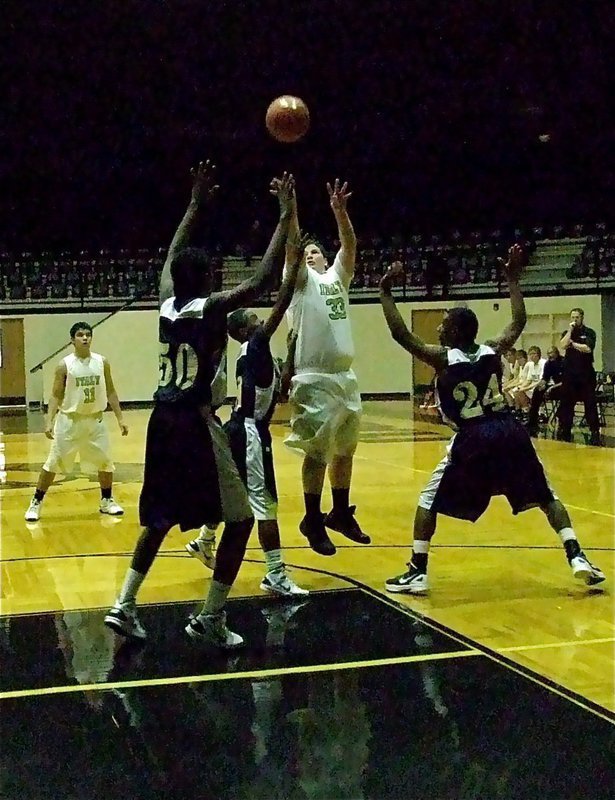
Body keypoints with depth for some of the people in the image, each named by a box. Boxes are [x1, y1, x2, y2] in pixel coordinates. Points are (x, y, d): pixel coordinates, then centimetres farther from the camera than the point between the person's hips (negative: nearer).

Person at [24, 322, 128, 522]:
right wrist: (49, 421, -17)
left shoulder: (102, 362, -1)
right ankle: (36, 503, 9)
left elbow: (110, 392, 7)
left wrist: (120, 418, 3)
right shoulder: (64, 365, -9)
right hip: (70, 420, -3)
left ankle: (107, 501, 26)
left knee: (105, 462, 8)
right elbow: (56, 395, -6)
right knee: (53, 462, -2)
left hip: (95, 420, 3)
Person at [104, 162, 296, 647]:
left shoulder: (167, 303, 7)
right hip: (196, 425, -7)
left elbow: (172, 256, 25)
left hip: (164, 422, 8)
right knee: (240, 520, 4)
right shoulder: (212, 308, -11)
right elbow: (264, 278, -17)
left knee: (160, 519, 22)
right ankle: (210, 619, 2)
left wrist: (197, 204, 31)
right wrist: (286, 214, -10)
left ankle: (125, 606, 18)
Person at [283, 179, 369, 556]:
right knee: (317, 452, -3)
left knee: (345, 450, 13)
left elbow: (350, 245, 1)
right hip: (314, 379, -6)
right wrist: (291, 210, -24)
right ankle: (313, 521, 8)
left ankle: (341, 513, 27)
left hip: (345, 376, 6)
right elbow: (292, 246, -13)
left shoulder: (338, 277, 15)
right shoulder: (302, 280, 3)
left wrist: (340, 211, -12)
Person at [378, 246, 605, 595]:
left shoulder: (442, 358, 0)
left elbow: (401, 334, -2)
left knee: (429, 501, 9)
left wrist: (386, 293, 4)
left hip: (474, 438, -4)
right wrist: (513, 278, 31)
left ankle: (417, 572, 2)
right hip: (511, 432, 4)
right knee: (546, 497, 18)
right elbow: (519, 322, 26)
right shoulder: (494, 351, 10)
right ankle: (578, 557, 5)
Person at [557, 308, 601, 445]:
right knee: (566, 402, 6)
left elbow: (587, 348, -14)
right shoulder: (567, 333, 11)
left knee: (590, 403, -3)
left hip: (586, 374, -3)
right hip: (569, 373, 3)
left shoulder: (589, 333, 1)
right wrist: (570, 330, -9)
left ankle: (595, 431, 0)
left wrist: (573, 343, -9)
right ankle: (564, 430, 14)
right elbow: (562, 346, -8)